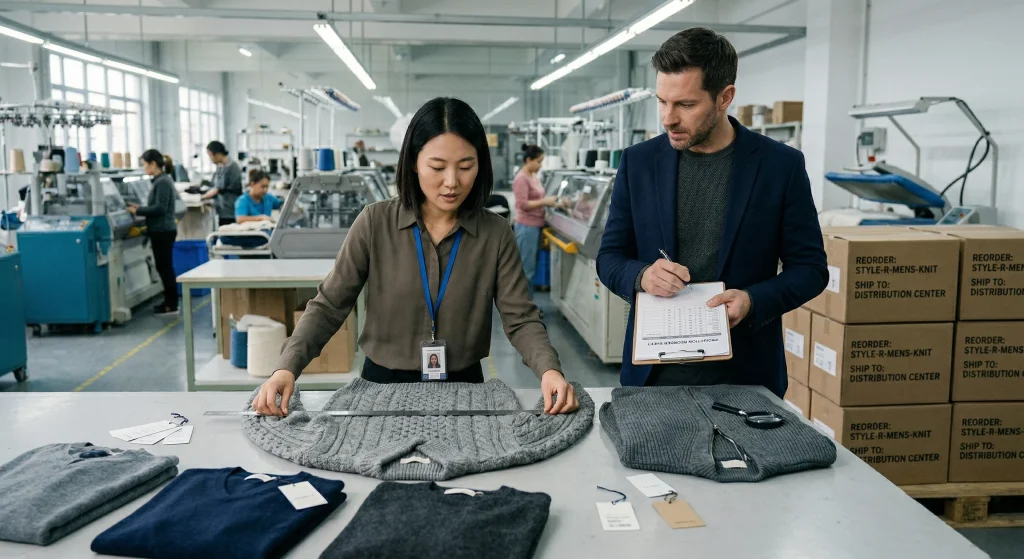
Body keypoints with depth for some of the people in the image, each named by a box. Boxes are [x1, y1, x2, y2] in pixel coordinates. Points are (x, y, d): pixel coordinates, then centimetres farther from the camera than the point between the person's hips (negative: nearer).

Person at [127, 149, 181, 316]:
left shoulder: (163, 182, -16)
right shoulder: (161, 180, 13)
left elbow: (160, 208, -22)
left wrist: (138, 211, -14)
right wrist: (140, 208, 10)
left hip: (163, 231, -10)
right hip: (161, 230, 10)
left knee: (165, 267, -3)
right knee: (163, 267, 15)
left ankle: (172, 305, 3)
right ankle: (170, 301, 23)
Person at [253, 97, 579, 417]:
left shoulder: (495, 233, -4)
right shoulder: (375, 223, -6)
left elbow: (520, 318, -6)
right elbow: (329, 306, -4)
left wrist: (549, 370, -25)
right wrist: (287, 368, -19)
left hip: (463, 388, 1)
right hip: (384, 384, -1)